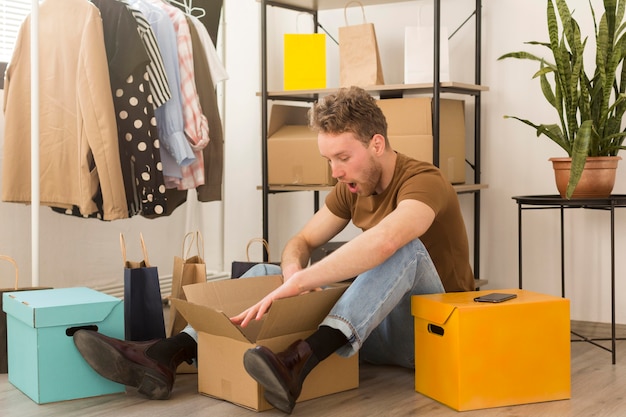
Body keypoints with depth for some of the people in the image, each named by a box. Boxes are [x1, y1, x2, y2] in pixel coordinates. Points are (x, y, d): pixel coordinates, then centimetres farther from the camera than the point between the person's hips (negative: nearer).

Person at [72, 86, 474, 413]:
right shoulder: (352, 186, 4)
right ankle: (163, 357, -22)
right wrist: (293, 271, -18)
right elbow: (303, 241, 7)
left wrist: (296, 283, -43)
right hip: (375, 327, 7)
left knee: (405, 246, -36)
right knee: (264, 273, -3)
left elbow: (384, 240, -42)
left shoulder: (423, 182, -21)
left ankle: (299, 361, -51)